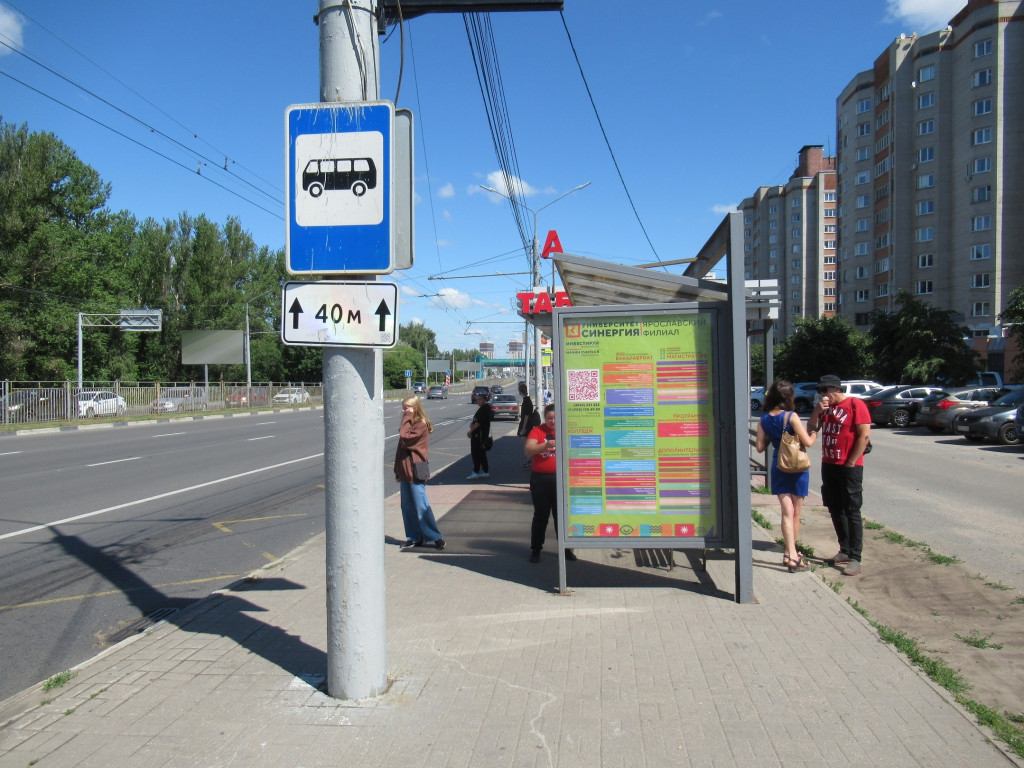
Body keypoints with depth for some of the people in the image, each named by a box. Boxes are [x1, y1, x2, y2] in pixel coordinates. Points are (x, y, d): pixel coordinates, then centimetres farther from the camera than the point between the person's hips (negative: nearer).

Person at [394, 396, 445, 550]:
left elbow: (405, 439, -26)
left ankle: (435, 537, 4)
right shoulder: (409, 425, 15)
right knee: (407, 507, 11)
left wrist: (407, 419, -16)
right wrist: (398, 470, 16)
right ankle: (414, 537, 19)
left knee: (421, 507, -5)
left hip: (416, 472, -9)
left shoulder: (421, 425, -12)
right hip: (405, 472, 9)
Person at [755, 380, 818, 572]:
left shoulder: (764, 420, -1)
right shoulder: (791, 417, -16)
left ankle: (791, 554, -9)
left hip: (778, 467, 3)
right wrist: (814, 434, 4)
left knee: (787, 512, 2)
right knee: (796, 513, 11)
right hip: (797, 467, -3)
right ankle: (793, 553, 21)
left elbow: (760, 447, 1)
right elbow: (808, 442, -16)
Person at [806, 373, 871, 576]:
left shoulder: (855, 405, -10)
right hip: (828, 466, 8)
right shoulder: (825, 407, 13)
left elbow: (865, 435, -15)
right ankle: (844, 551, 23)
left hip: (849, 467, -7)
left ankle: (855, 559, -3)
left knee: (851, 512, -5)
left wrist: (850, 462, -15)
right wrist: (817, 411, -8)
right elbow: (811, 429, 9)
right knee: (835, 510, 12)